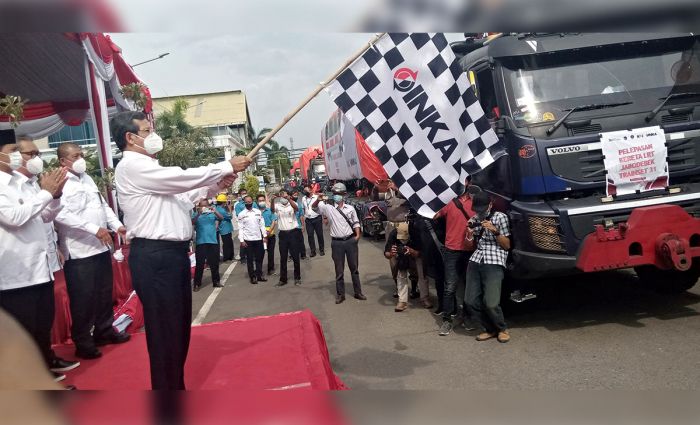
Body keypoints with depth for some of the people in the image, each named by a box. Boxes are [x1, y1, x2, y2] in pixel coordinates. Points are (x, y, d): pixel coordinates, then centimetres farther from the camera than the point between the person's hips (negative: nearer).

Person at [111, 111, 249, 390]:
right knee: (165, 329, -4)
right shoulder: (132, 166, -12)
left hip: (170, 253, 11)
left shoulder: (146, 167, 21)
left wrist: (216, 186, 8)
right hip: (154, 257, -11)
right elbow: (183, 178, -18)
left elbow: (181, 193, 22)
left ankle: (176, 386, 31)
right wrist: (227, 167, -10)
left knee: (179, 326, 18)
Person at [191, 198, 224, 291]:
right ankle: (197, 284, 4)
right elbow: (192, 222, -15)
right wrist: (199, 214, -28)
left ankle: (216, 281, 23)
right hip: (201, 242, -2)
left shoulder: (212, 213, 6)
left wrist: (215, 211, -23)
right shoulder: (196, 214, 2)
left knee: (214, 263, 11)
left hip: (213, 241, 2)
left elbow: (221, 218, -8)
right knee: (199, 264, -1)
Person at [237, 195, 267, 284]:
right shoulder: (241, 214, -1)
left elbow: (262, 225, 9)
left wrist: (265, 236, 4)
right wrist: (241, 240, -9)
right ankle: (252, 277, 11)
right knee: (250, 259, 4)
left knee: (259, 258, 8)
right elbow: (240, 228, -3)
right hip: (248, 240, -2)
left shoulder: (258, 212, 6)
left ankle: (259, 275, 20)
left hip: (258, 239, 2)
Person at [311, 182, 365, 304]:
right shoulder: (328, 208, 1)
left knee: (354, 268, 11)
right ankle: (340, 294, 15)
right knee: (339, 270, 6)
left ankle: (358, 292, 21)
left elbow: (356, 222, 12)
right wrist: (318, 200, -21)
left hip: (351, 241, 1)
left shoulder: (350, 208, 6)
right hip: (337, 242, -1)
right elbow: (314, 206, 0)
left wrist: (357, 235, -1)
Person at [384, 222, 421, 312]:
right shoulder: (393, 234, -32)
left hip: (415, 253, -1)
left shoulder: (415, 233, -37)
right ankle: (403, 301, -11)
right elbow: (386, 254, -27)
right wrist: (391, 254, -50)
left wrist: (411, 251, -54)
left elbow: (418, 254, -33)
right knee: (401, 275, -15)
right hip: (400, 255, 1)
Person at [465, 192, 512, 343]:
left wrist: (495, 231, -12)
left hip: (494, 262, -5)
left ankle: (502, 329, 12)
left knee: (491, 303, -15)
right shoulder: (475, 219, 18)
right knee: (472, 301, -2)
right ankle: (489, 329, 18)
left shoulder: (500, 217, 4)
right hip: (475, 261, 5)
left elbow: (507, 245, 4)